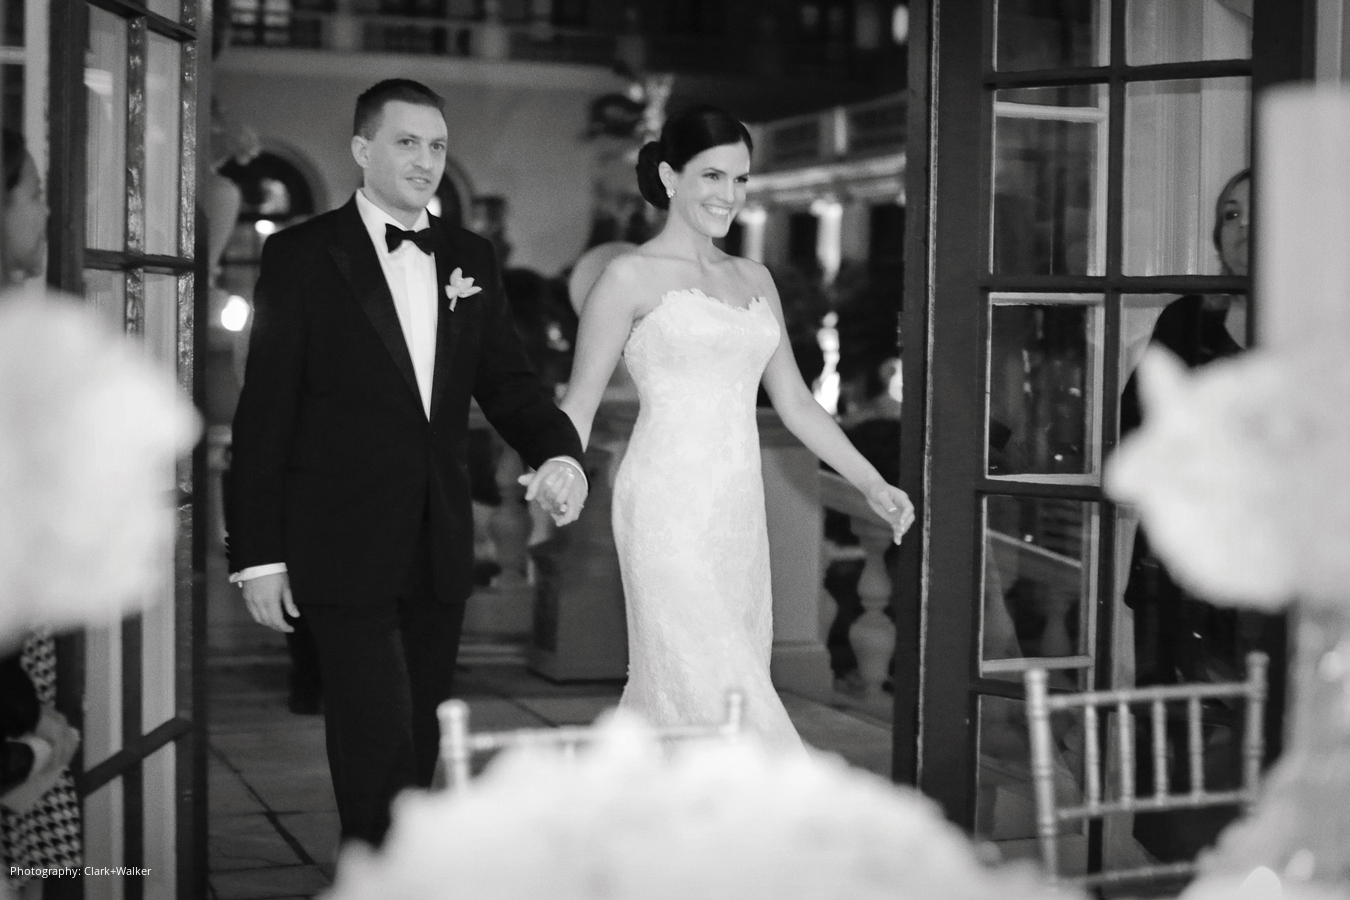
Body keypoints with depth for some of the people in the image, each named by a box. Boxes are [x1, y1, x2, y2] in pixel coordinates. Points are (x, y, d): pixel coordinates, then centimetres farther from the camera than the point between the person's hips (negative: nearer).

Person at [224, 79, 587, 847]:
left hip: (440, 551, 5)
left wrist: (560, 454, -14)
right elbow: (265, 411, -5)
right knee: (380, 749, -9)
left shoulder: (471, 259, 10)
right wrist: (258, 554, -8)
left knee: (419, 746, 12)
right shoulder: (302, 256, -4)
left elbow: (508, 382, 8)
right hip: (345, 551, -5)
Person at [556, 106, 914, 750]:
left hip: (740, 515, 6)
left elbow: (794, 401, 18)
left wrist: (871, 484, 10)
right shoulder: (631, 277, -1)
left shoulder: (755, 280, 17)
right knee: (715, 695, -10)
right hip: (670, 511, -6)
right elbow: (580, 402, -2)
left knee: (669, 698, 6)